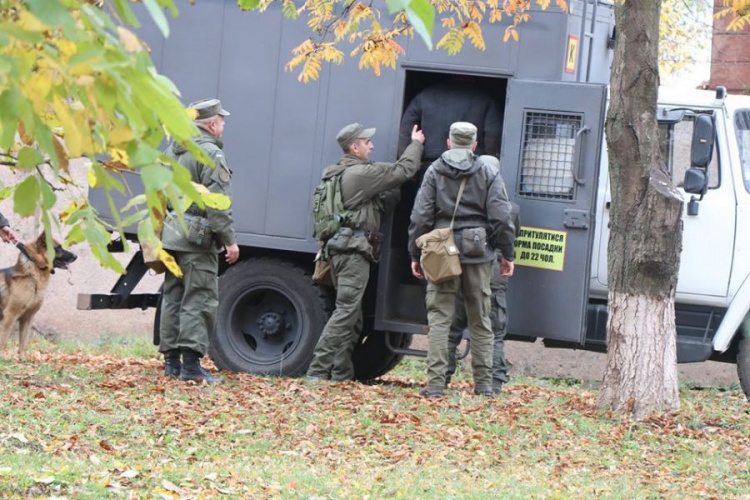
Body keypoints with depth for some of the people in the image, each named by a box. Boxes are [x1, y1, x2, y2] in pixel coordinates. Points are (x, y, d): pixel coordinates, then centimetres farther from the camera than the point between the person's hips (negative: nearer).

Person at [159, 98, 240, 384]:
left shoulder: (173, 152, 16)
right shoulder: (211, 154, -11)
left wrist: (157, 232, 24)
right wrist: (229, 240, -16)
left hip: (170, 236, 9)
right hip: (196, 241, -8)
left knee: (173, 298, 12)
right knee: (199, 300, -8)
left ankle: (171, 361, 15)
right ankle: (191, 364, -14)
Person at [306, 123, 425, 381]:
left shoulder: (336, 174, 19)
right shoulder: (361, 173, -11)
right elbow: (403, 169, -5)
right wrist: (416, 144, 11)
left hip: (340, 248, 10)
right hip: (354, 247, -10)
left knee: (352, 317, 12)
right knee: (346, 312, -11)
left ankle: (342, 374, 11)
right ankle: (318, 369, -17)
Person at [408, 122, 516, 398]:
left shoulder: (434, 171, 1)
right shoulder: (488, 173, 3)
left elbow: (421, 217, -1)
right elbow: (501, 218, -1)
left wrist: (416, 254, 6)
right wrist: (507, 254, 8)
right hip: (478, 253, 1)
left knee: (439, 318, -1)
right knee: (480, 320, 10)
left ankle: (436, 382, -8)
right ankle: (484, 382, 11)